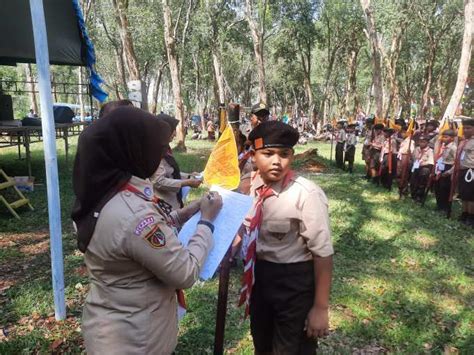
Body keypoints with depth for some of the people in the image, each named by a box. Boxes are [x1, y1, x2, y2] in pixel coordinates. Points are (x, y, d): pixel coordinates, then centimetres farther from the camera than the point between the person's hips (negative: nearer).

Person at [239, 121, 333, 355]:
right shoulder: (249, 185, -8)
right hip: (259, 276, 6)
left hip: (295, 282, -5)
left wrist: (320, 307, -16)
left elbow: (322, 252, -21)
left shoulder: (306, 194, -26)